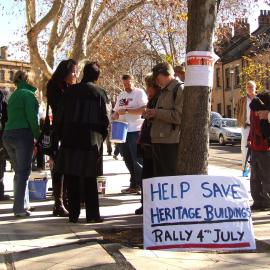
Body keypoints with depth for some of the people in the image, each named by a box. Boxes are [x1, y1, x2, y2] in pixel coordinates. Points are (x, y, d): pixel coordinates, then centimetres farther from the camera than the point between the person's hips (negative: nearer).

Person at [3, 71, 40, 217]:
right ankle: (20, 208, -6)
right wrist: (38, 136, -10)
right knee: (23, 173, -5)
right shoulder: (28, 94, -6)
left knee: (19, 172, 15)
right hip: (23, 135, -8)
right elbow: (32, 117, -15)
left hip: (8, 135, 8)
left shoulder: (14, 95, 19)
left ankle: (23, 204, 20)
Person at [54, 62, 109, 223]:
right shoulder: (99, 93, -2)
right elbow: (104, 119, -2)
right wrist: (102, 137, 10)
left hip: (70, 140, 1)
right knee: (90, 180, 5)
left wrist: (61, 136, 12)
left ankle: (74, 214, 8)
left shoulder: (71, 91, 4)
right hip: (91, 141, -1)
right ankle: (92, 214, 6)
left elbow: (60, 116, 4)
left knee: (72, 180, 7)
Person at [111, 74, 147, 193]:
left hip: (135, 130, -7)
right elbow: (116, 111, 25)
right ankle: (133, 185, 18)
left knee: (137, 159, -6)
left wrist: (126, 110, -17)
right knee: (127, 159, 10)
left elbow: (143, 109, -15)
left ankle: (139, 185, -1)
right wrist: (114, 116, 2)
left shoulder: (139, 93, -3)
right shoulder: (121, 95, 19)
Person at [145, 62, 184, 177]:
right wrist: (151, 115, 9)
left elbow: (180, 116, -20)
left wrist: (157, 113, -13)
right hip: (158, 141, 9)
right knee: (159, 175, 14)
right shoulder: (163, 91, 21)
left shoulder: (180, 89, -8)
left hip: (171, 143, -9)